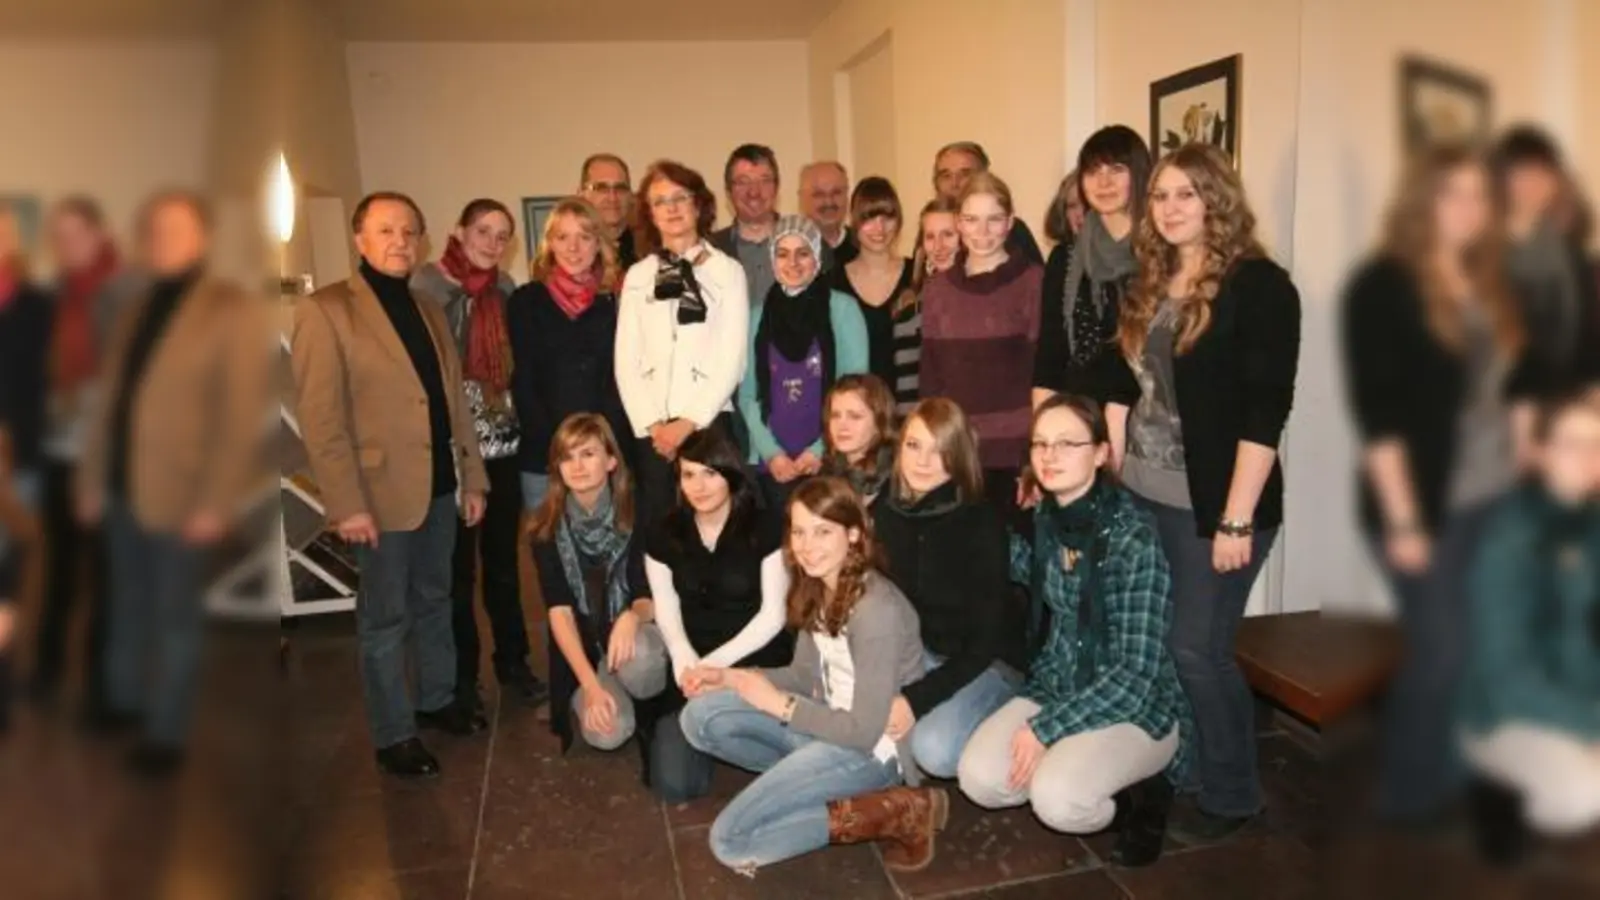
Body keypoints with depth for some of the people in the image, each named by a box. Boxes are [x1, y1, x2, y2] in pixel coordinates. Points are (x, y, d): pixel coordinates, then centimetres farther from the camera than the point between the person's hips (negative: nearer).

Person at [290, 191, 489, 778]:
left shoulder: (429, 310, 11)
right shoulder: (324, 310, -9)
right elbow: (319, 418, -14)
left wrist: (472, 477, 10)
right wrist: (346, 503, -18)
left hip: (441, 485, 6)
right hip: (382, 491, -6)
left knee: (434, 601, 19)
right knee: (385, 617, 6)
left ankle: (437, 699, 36)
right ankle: (392, 734, 20)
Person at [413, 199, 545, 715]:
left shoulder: (506, 291, 9)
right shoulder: (428, 287, -6)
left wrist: (518, 420, 6)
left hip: (503, 445, 4)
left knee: (503, 561, 15)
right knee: (458, 567, 6)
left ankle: (512, 662, 29)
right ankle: (462, 678, 20)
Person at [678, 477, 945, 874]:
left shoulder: (876, 610, -26)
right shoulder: (817, 589, 1)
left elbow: (864, 732, -24)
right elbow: (806, 676, 9)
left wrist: (779, 704, -15)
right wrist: (727, 677, -3)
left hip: (873, 748, -8)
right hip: (830, 721, 9)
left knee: (731, 842, -13)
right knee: (701, 717, -2)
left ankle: (897, 811, -8)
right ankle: (809, 780, 1)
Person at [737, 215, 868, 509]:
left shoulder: (843, 308, 0)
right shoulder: (759, 315, 8)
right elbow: (748, 394, 7)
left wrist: (821, 450, -8)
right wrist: (770, 451, -5)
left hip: (829, 461, -2)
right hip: (775, 464, 2)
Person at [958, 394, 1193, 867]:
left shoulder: (1133, 536, -24)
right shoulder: (1043, 517, -4)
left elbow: (1136, 672, -23)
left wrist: (1046, 728, -22)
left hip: (1137, 706, -6)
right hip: (1056, 688, 6)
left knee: (1057, 798, -29)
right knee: (979, 779, -14)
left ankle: (1141, 795, 4)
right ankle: (1086, 780, 12)